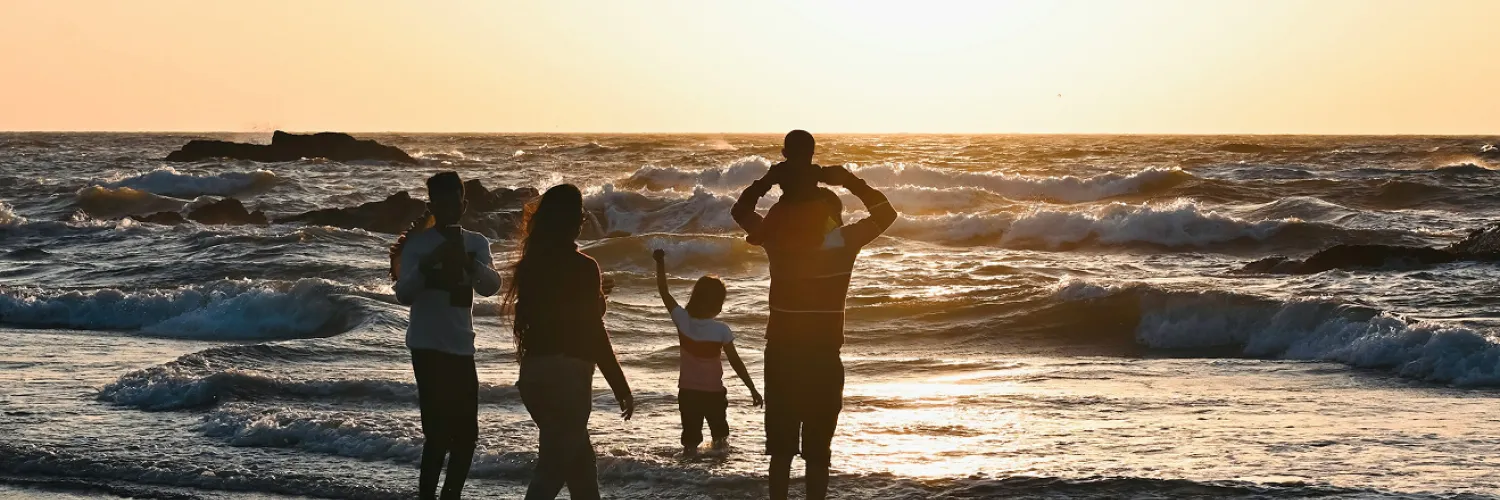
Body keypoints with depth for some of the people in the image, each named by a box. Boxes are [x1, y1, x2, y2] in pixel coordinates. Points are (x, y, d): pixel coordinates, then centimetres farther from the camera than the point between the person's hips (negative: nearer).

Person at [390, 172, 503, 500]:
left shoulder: (476, 244, 6)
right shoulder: (417, 244, -5)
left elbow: (491, 286, -10)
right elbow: (403, 294, -13)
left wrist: (468, 263, -29)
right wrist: (427, 266, -29)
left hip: (461, 347, 5)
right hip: (427, 346, -5)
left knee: (466, 432, 8)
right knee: (439, 430, -11)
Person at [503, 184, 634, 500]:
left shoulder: (531, 265, 8)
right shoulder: (582, 268, -11)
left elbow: (526, 322, 12)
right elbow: (594, 333, -12)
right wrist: (621, 388, -5)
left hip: (534, 374, 7)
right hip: (567, 376, -7)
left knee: (579, 460, 19)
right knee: (553, 468, -7)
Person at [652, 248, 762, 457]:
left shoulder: (682, 320, -14)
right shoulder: (721, 330, -19)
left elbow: (664, 292, -5)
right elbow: (736, 363, -15)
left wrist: (660, 263, 1)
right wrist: (753, 389, -7)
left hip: (687, 390, 1)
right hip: (714, 391, -1)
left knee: (691, 427, 12)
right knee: (718, 422, 27)